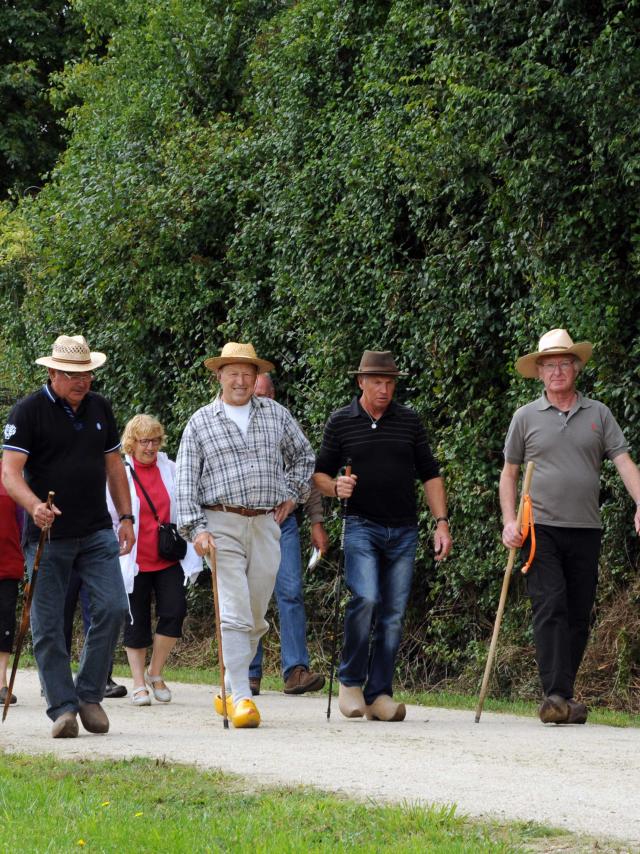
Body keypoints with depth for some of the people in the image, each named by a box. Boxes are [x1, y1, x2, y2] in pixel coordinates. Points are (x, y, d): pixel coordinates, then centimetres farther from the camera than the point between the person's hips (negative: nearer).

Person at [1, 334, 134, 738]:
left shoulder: (100, 408, 11)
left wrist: (126, 517, 14)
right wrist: (34, 505, -33)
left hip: (97, 532, 4)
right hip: (49, 535, -3)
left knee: (113, 607, -11)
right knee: (48, 625, -2)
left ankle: (90, 694, 3)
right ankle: (63, 707, 6)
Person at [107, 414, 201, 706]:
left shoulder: (171, 469, 5)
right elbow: (107, 518, 0)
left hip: (168, 560, 2)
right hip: (134, 562, -2)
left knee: (174, 611, -10)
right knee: (137, 622, 4)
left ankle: (155, 674, 9)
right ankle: (139, 684, 14)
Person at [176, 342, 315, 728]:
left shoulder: (276, 414, 12)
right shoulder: (201, 423, 5)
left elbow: (303, 455, 26)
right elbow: (186, 480, 2)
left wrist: (293, 493, 14)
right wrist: (196, 528, -8)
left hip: (266, 525, 3)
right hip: (222, 524, -3)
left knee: (256, 617, 6)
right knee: (235, 615, -13)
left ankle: (229, 689, 20)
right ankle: (241, 697, -16)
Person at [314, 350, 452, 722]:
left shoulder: (410, 421, 10)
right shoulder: (340, 422, 5)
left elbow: (430, 474, 13)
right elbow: (320, 473, 10)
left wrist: (442, 522, 4)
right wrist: (336, 486, -13)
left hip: (404, 531, 3)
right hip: (361, 527, -3)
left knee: (394, 614, 1)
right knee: (366, 599, -22)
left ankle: (380, 694, 8)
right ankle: (350, 682, -7)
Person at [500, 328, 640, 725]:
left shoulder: (598, 414, 9)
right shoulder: (526, 417, 8)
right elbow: (509, 472, 13)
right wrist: (509, 521, 1)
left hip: (586, 530, 2)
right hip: (541, 529, -2)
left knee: (579, 616, 5)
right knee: (550, 607, -15)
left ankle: (564, 696, 14)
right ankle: (557, 695, -21)